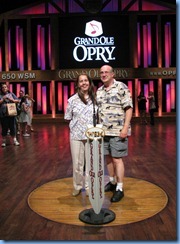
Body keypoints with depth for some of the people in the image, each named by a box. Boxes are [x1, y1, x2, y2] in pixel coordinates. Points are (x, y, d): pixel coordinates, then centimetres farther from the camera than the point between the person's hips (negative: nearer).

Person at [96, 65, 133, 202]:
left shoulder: (121, 87, -6)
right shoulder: (99, 91, 13)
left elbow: (129, 108, -11)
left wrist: (125, 128, -18)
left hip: (118, 131, -6)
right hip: (104, 131, 6)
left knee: (117, 159, -2)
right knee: (108, 157, 13)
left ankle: (120, 189, 9)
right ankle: (112, 182, 30)